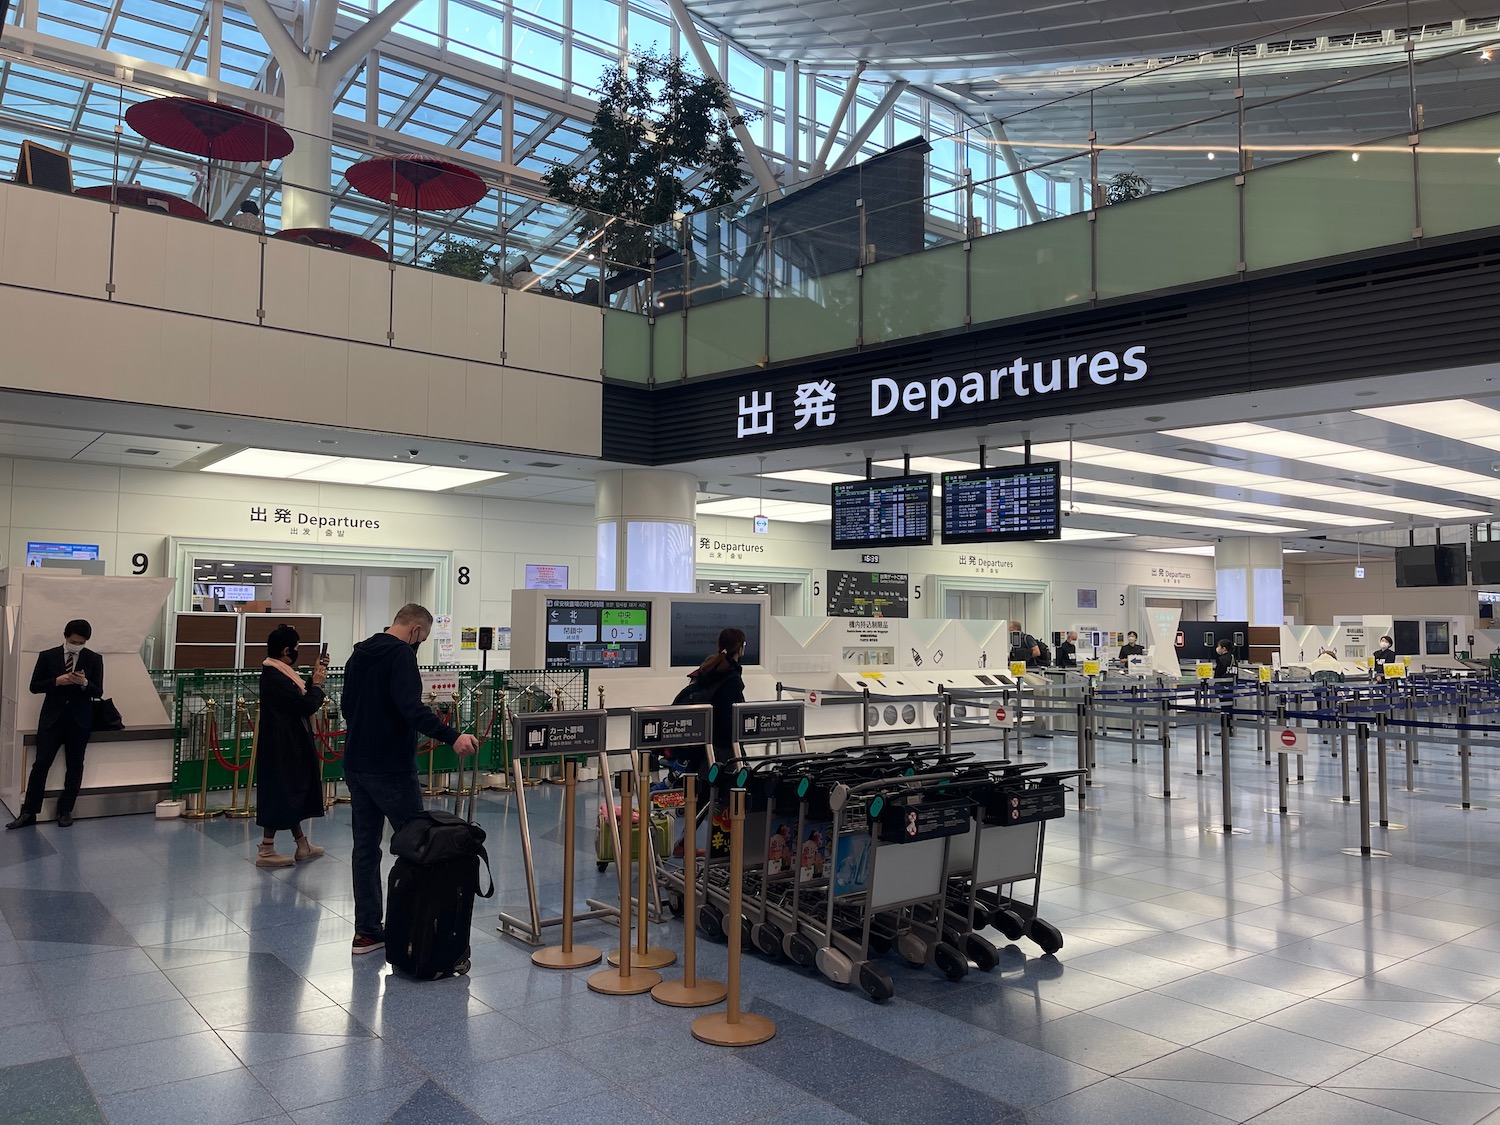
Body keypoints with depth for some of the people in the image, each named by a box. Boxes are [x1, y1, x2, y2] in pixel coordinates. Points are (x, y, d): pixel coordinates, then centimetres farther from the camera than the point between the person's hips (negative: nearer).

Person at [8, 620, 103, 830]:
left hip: (79, 719, 0)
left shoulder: (94, 659, 1)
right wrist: (57, 681, -16)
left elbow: (98, 692, -1)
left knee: (75, 765, 6)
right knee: (41, 764, -3)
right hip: (52, 717, 0)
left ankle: (66, 811, 16)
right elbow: (34, 686, 2)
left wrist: (84, 683, -22)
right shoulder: (47, 656, 2)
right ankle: (28, 813, 4)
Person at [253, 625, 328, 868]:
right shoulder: (276, 679, -24)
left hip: (289, 744, 11)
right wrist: (317, 683, -7)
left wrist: (315, 675, 10)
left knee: (292, 792, 17)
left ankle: (301, 845, 27)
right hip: (282, 746, -11)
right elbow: (307, 706, -22)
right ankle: (266, 851, 7)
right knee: (280, 793, -2)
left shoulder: (277, 672, 8)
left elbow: (300, 698, 17)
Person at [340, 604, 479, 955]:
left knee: (365, 847, 10)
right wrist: (451, 736, -36)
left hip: (356, 765, 9)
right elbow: (410, 706, -29)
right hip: (391, 768, -9)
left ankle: (367, 931, 14)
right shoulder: (400, 654, -14)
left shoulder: (359, 654, 14)